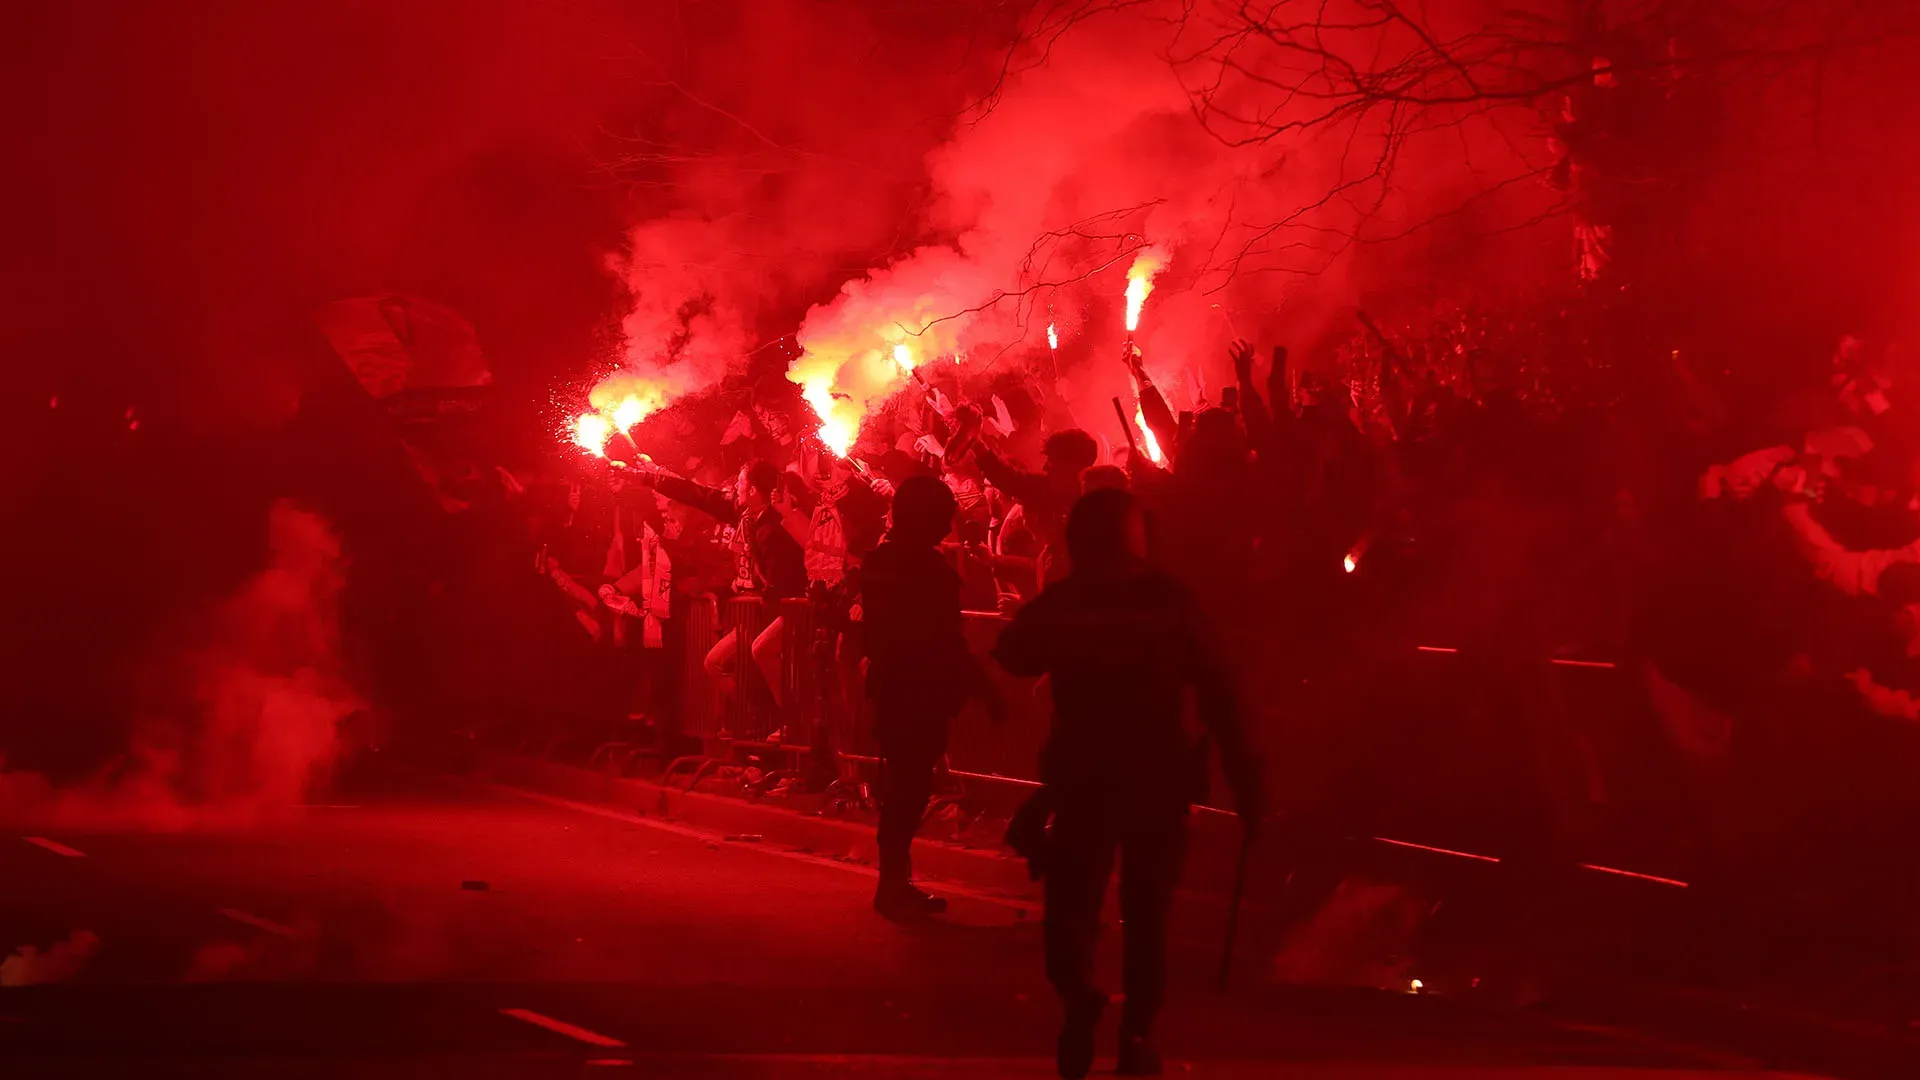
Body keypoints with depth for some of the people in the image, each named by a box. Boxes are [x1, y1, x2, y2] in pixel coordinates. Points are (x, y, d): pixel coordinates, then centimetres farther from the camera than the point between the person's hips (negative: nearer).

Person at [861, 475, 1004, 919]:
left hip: (889, 684, 8)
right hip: (921, 691, -8)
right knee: (911, 785, -2)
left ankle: (895, 882, 22)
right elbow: (946, 641, -18)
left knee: (901, 782, 16)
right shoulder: (930, 567, -18)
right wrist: (982, 685, -10)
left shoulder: (877, 561, 7)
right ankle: (894, 885, 3)